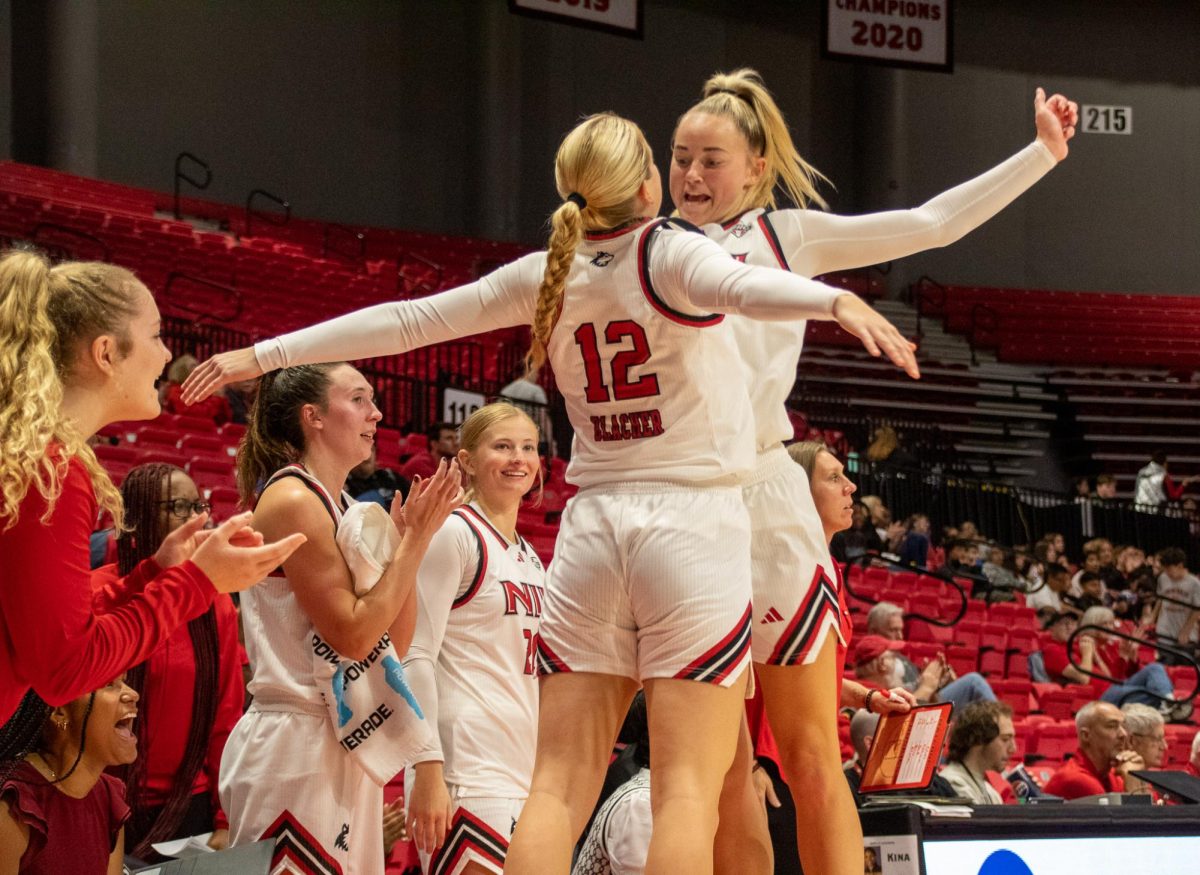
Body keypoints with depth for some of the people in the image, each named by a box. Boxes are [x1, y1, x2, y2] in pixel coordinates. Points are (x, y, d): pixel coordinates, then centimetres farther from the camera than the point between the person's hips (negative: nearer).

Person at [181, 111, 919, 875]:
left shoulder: (544, 277, 7)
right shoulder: (669, 254, -5)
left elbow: (406, 322, 9)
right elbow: (743, 288, -27)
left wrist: (265, 354, 17)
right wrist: (839, 302, -45)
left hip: (594, 527, 4)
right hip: (692, 525, -4)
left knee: (560, 785, 2)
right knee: (689, 789, -7)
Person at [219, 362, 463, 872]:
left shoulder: (341, 507, 15)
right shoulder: (291, 500, -11)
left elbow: (395, 645, 13)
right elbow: (353, 634, -17)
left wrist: (410, 537, 4)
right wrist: (416, 540, -12)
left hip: (346, 748, 9)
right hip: (297, 747, -9)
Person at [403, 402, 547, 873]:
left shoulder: (530, 559, 18)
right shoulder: (453, 534, -5)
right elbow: (416, 655, -11)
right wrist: (427, 771, -19)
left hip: (523, 767, 8)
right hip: (468, 765, -8)